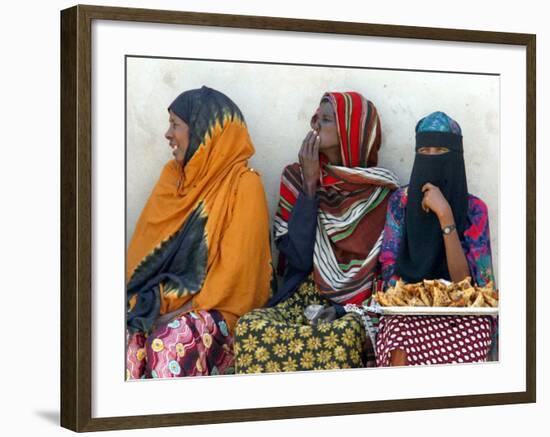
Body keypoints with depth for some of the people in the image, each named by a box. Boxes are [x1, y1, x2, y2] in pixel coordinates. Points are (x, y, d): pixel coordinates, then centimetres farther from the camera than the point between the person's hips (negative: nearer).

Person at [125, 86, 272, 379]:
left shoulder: (243, 186, -7)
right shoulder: (172, 174, 13)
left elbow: (235, 269, -11)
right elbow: (144, 243, 13)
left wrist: (184, 309, -16)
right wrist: (143, 298, -4)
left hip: (214, 306, -5)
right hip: (161, 297, 5)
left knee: (172, 342, -35)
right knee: (128, 336, -27)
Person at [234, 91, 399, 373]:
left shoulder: (380, 190, 0)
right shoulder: (296, 178, 5)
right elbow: (298, 257, -5)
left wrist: (343, 308, -16)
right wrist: (310, 185, -9)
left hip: (355, 307, -2)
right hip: (301, 297, 2)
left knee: (338, 334, -37)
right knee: (251, 327, -29)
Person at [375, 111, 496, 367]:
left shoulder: (474, 209, -2)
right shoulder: (400, 201, 2)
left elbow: (462, 280, -14)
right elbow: (389, 269, 0)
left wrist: (445, 216, -21)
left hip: (461, 312, 0)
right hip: (408, 310, 0)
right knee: (403, 343, -33)